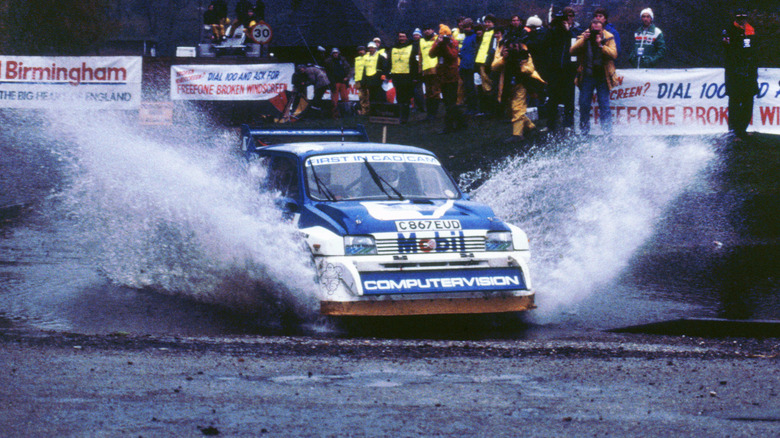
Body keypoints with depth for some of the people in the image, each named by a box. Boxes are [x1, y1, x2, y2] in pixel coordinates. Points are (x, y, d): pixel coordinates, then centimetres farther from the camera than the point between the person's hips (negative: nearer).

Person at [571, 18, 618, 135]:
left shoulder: (609, 38, -2)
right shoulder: (583, 37, 2)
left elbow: (614, 54, -15)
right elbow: (572, 50, -9)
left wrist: (601, 45, -24)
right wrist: (583, 40, -20)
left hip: (603, 77, -2)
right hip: (587, 76, 2)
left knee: (604, 105, -5)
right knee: (584, 105, 4)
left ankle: (607, 131, 1)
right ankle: (584, 130, 17)